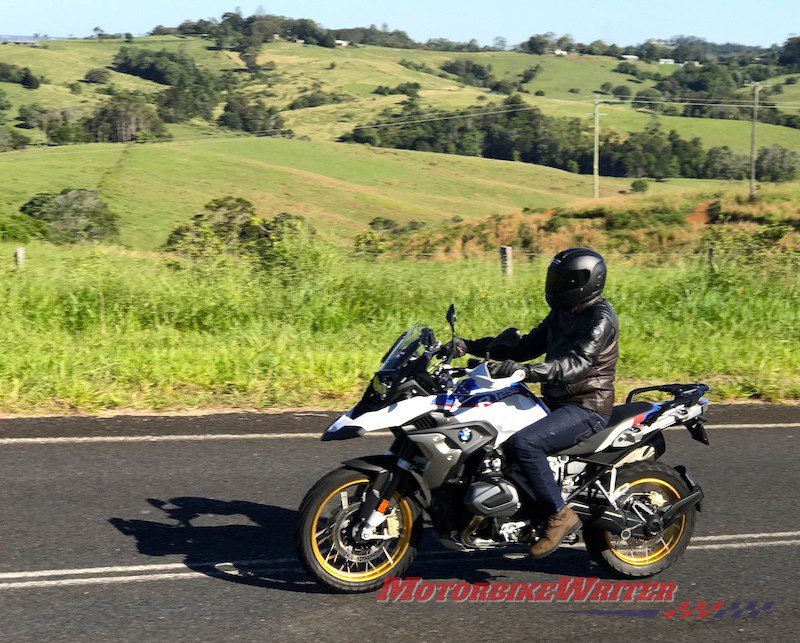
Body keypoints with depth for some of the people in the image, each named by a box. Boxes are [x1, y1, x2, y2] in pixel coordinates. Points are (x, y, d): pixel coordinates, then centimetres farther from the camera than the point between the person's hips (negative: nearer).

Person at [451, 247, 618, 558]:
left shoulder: (601, 319, -16)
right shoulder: (562, 314, 13)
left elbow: (576, 365, -30)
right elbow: (527, 346, 15)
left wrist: (523, 370, -42)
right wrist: (472, 346, 5)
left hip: (588, 408, -10)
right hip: (559, 404, 10)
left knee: (524, 442, -30)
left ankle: (560, 515, -17)